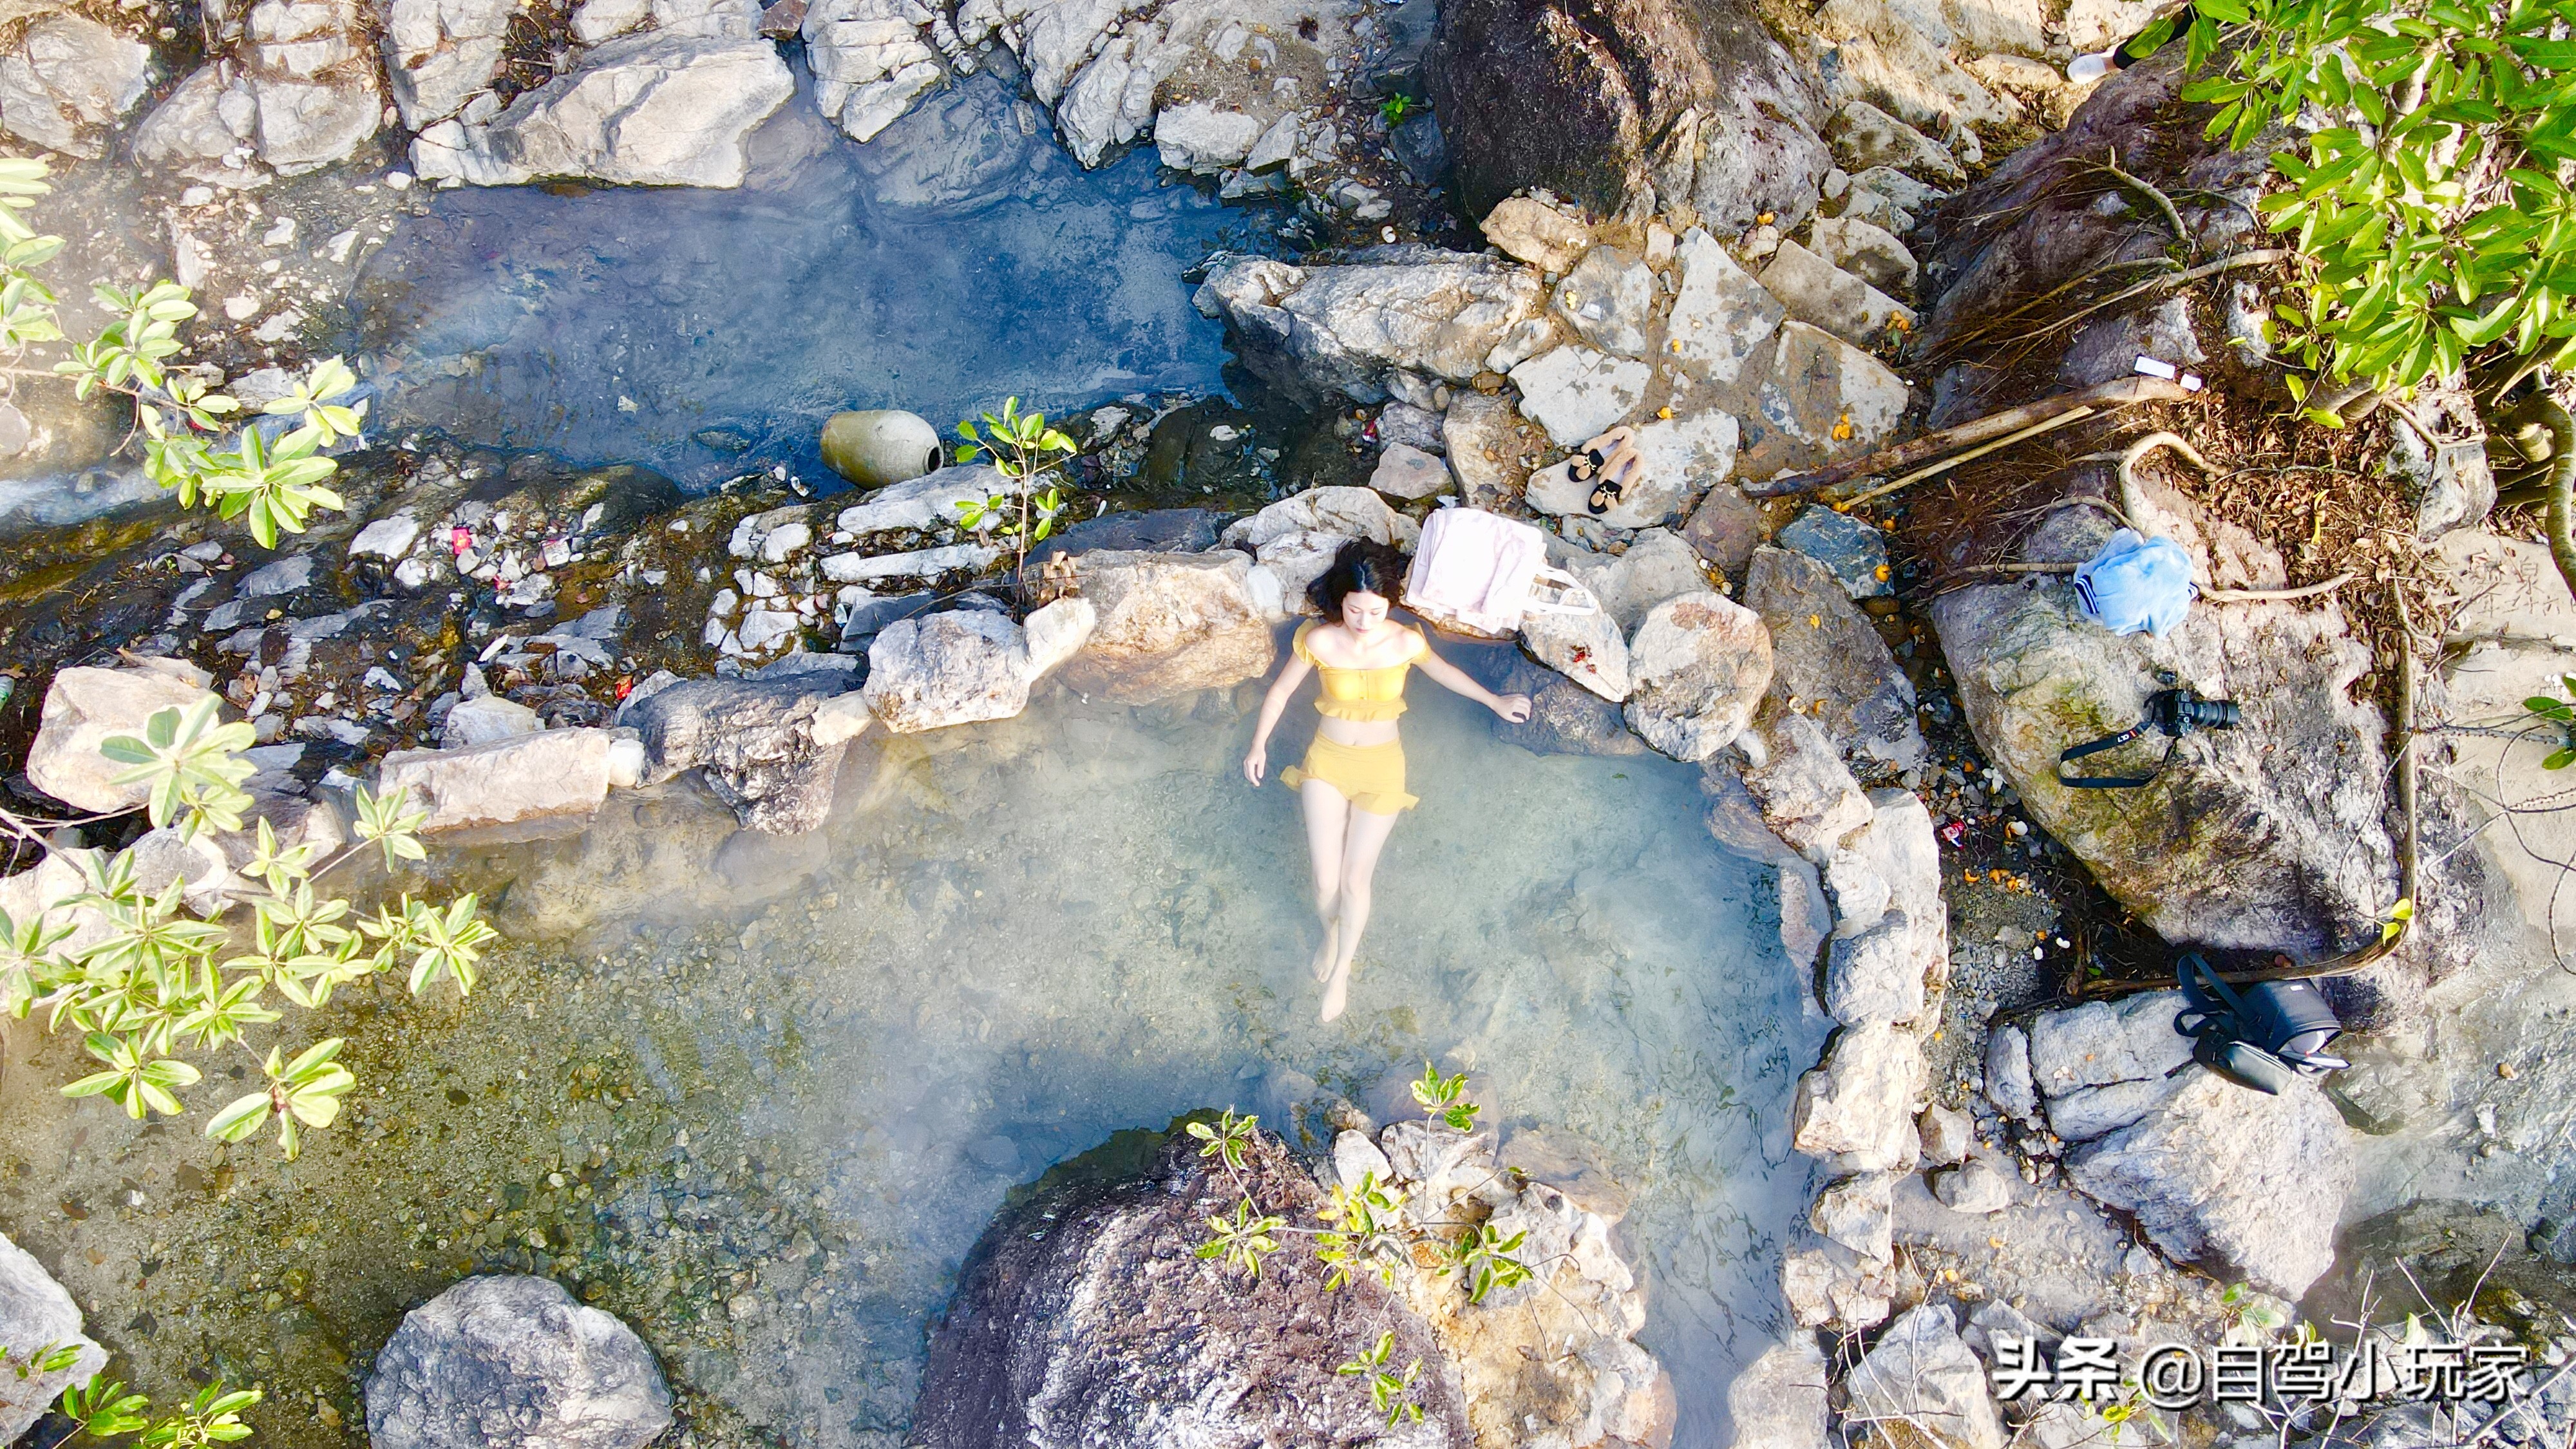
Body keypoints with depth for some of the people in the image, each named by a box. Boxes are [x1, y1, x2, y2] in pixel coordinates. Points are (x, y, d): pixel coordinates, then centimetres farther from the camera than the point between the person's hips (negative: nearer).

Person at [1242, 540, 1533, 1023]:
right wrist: (1259, 746, 6)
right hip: (1327, 761, 0)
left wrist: (1494, 700, 16)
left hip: (1381, 767, 0)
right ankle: (1331, 933, 38)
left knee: (1355, 879, 1)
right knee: (1326, 879, 0)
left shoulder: (1406, 642, -16)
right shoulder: (1318, 641, -18)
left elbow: (1442, 671, 7)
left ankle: (1341, 971, 28)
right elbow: (1281, 690, -2)